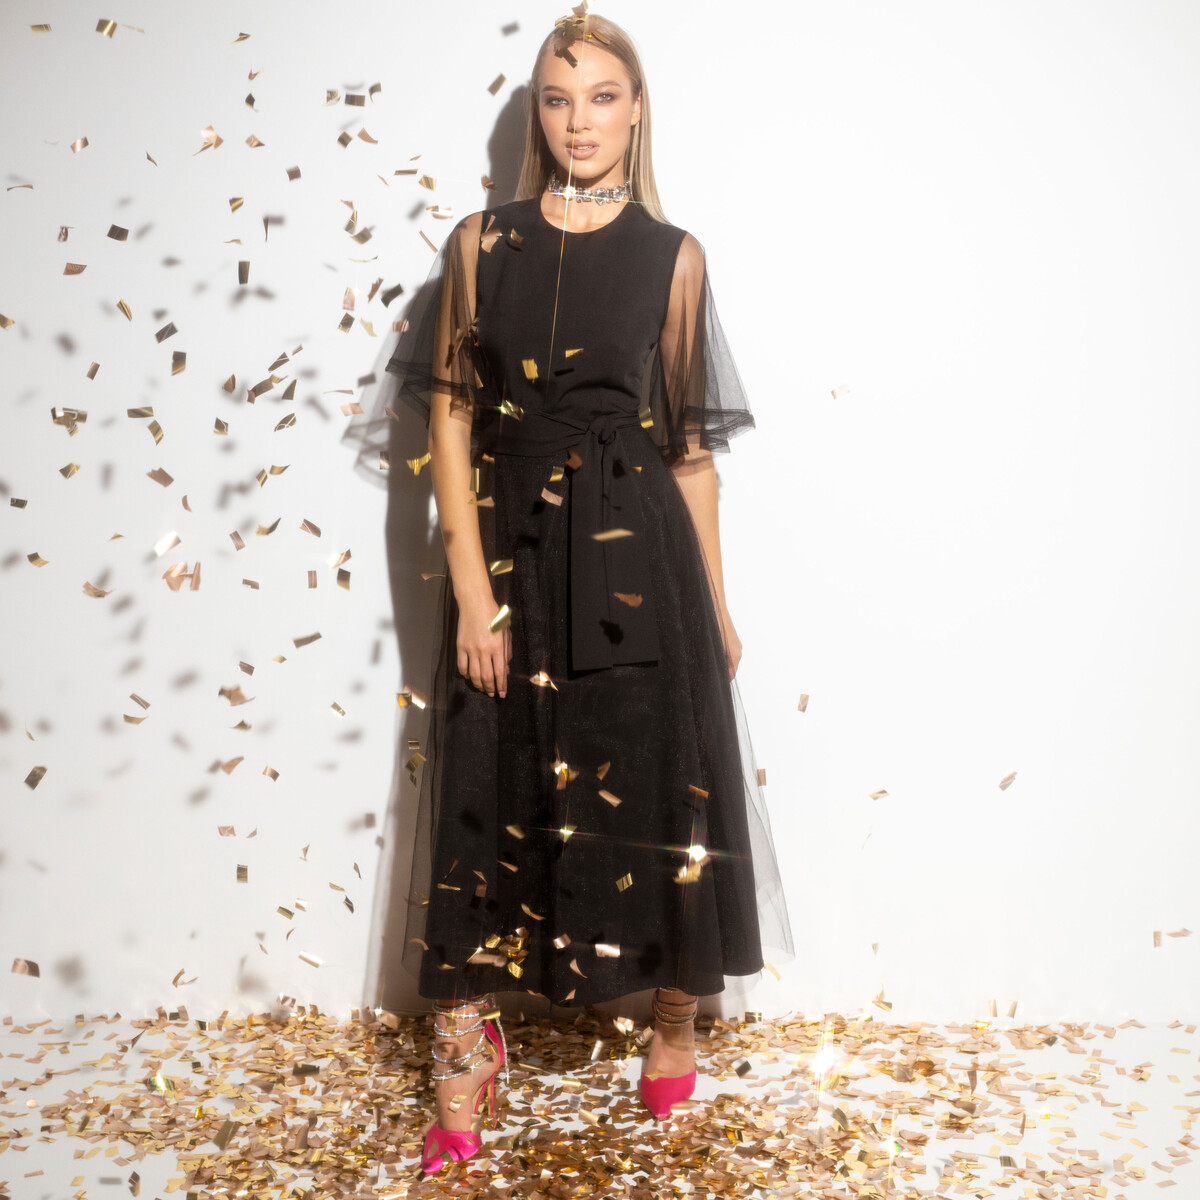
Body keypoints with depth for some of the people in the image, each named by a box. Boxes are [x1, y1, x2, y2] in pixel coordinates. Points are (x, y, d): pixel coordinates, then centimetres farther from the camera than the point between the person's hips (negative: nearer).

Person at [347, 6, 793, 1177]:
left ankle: (675, 1024, 26)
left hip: (636, 551, 0)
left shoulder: (671, 256, 3)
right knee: (490, 797, 4)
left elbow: (691, 446, 5)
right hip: (508, 547, 1)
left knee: (657, 784, 4)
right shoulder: (480, 244, 4)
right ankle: (464, 1065, 16)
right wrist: (473, 591, -9)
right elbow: (450, 423, -1)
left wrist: (715, 602, 4)